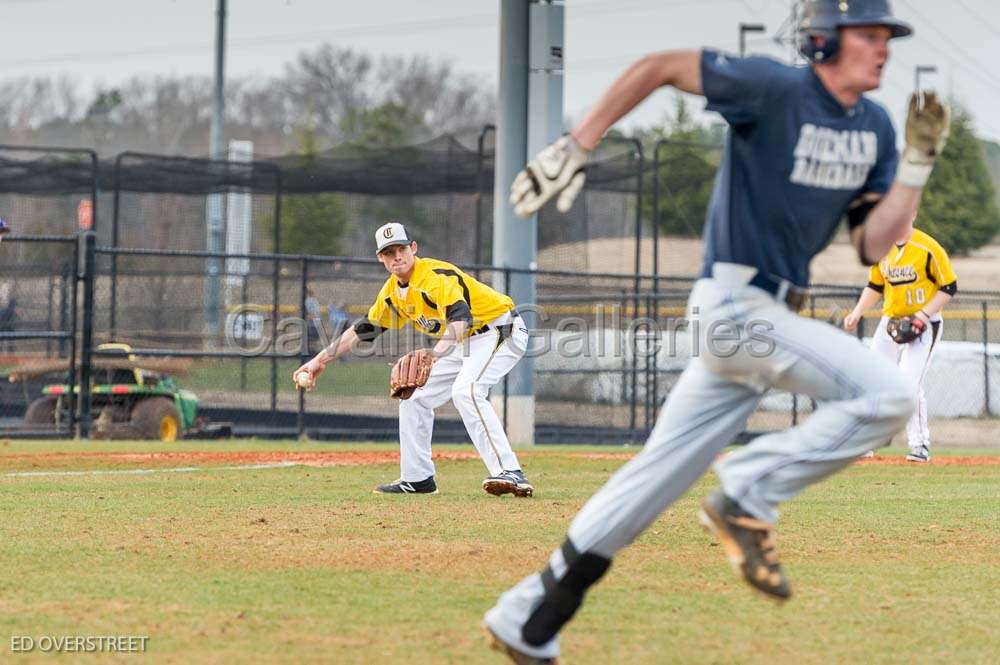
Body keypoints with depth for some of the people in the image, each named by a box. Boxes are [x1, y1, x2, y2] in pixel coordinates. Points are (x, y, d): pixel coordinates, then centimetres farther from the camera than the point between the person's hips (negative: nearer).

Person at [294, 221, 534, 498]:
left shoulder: (437, 276, -25)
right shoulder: (392, 291, 3)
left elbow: (460, 319, -42)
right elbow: (363, 329, 15)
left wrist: (434, 355, -58)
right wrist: (320, 360, 12)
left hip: (502, 331, -10)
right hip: (467, 342, 10)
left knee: (465, 390, -32)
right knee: (415, 397, 11)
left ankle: (510, 473, -41)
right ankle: (417, 479, 21)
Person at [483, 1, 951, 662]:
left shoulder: (875, 127, 9)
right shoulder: (775, 88, -13)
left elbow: (875, 246, 6)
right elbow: (661, 66, -9)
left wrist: (919, 162, -5)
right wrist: (576, 147, -12)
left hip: (769, 315, 8)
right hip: (735, 304, -8)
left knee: (655, 484, 10)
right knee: (886, 395, -19)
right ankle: (749, 496, -8)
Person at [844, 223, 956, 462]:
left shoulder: (928, 249, -14)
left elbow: (949, 287, -10)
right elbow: (875, 286, 15)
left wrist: (925, 313, -20)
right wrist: (857, 313, 1)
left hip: (923, 326, -6)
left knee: (909, 382, -16)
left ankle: (920, 445, -3)